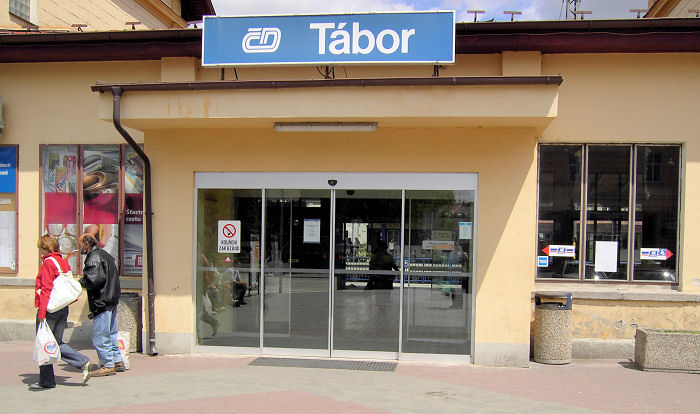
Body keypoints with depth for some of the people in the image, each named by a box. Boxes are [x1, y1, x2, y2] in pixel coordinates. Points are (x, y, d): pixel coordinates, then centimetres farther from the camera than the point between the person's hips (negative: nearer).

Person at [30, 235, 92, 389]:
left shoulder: (48, 263, -11)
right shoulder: (64, 262, 13)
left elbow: (46, 289, -17)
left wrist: (41, 312, -18)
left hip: (50, 309, -8)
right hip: (63, 308, 8)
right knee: (58, 343, 15)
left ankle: (46, 381, 10)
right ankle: (83, 362, 1)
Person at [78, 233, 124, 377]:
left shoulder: (93, 258, -13)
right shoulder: (105, 254, 18)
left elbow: (94, 280, -24)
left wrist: (81, 282, -5)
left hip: (102, 302, -10)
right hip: (112, 300, 10)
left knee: (99, 335, -3)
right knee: (111, 333, 16)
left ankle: (108, 365, 1)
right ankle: (118, 361, 21)